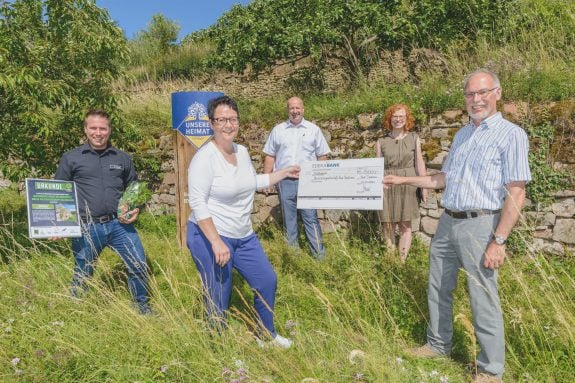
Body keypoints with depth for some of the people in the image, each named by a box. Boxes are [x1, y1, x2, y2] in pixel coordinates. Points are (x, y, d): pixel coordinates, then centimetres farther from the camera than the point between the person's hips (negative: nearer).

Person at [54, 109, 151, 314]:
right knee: (82, 277, 12)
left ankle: (142, 308, 24)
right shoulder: (71, 158, 3)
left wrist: (136, 210, 1)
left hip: (119, 224, 2)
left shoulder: (122, 158, 8)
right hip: (87, 228, -1)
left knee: (140, 266, 0)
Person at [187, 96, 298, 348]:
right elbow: (197, 203, -22)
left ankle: (266, 334, 39)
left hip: (244, 237, 8)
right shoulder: (204, 157, -18)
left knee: (267, 281, 16)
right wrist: (216, 242, -27)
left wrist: (285, 173, 26)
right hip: (209, 237, -8)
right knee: (219, 299, 3)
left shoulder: (242, 152, 5)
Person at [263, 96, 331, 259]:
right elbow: (270, 156, 10)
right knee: (288, 218, 9)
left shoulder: (313, 129, 6)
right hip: (284, 181, 2)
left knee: (310, 217, -2)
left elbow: (322, 156, 6)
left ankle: (319, 252, 5)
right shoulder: (278, 130, 9)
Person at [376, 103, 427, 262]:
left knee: (405, 225, 3)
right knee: (388, 224, 6)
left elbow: (419, 163, 5)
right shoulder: (381, 141, 4)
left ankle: (402, 260, 12)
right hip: (387, 186, 1)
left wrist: (424, 186, 3)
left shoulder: (414, 138, 4)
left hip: (407, 185, 0)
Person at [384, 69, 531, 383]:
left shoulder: (511, 135, -9)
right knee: (438, 289, 16)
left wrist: (499, 241, -19)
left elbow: (515, 194, -14)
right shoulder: (462, 134, 13)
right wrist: (404, 180, 16)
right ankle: (438, 345, 35)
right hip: (447, 222, 7)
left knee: (483, 300, 2)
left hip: (479, 225, -7)